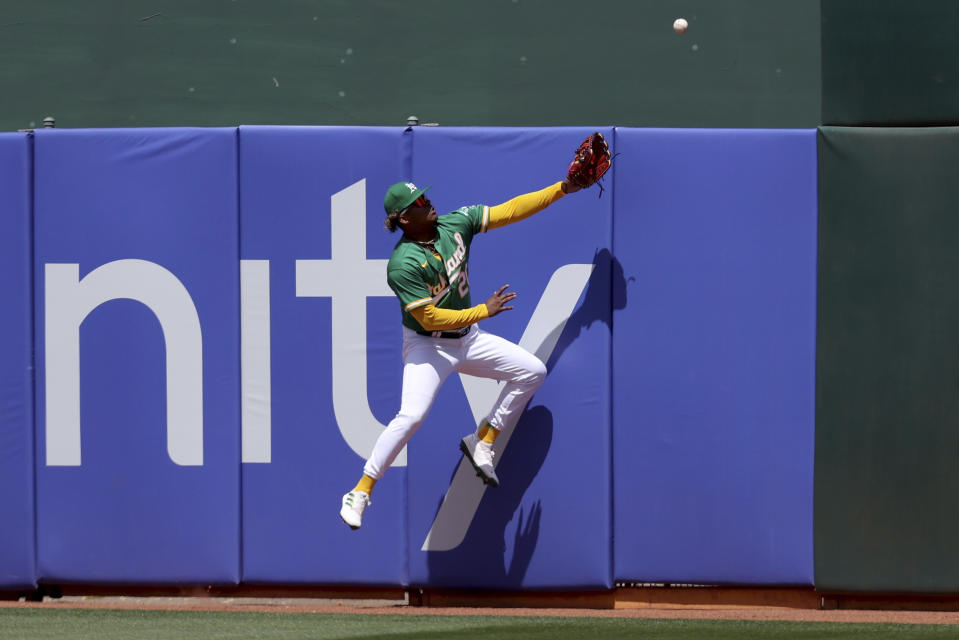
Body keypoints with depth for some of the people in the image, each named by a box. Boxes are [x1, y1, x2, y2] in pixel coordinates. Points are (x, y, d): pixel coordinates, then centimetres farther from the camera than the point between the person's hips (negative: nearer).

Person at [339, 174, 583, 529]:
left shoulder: (454, 225, -7)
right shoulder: (404, 265, -25)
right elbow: (430, 319, -26)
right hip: (428, 347, -7)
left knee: (533, 372, 6)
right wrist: (483, 311, -22)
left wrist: (563, 189, -12)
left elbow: (508, 212, -6)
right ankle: (360, 493, -16)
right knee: (411, 416, -26)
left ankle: (482, 442, 15)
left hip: (468, 340, 7)